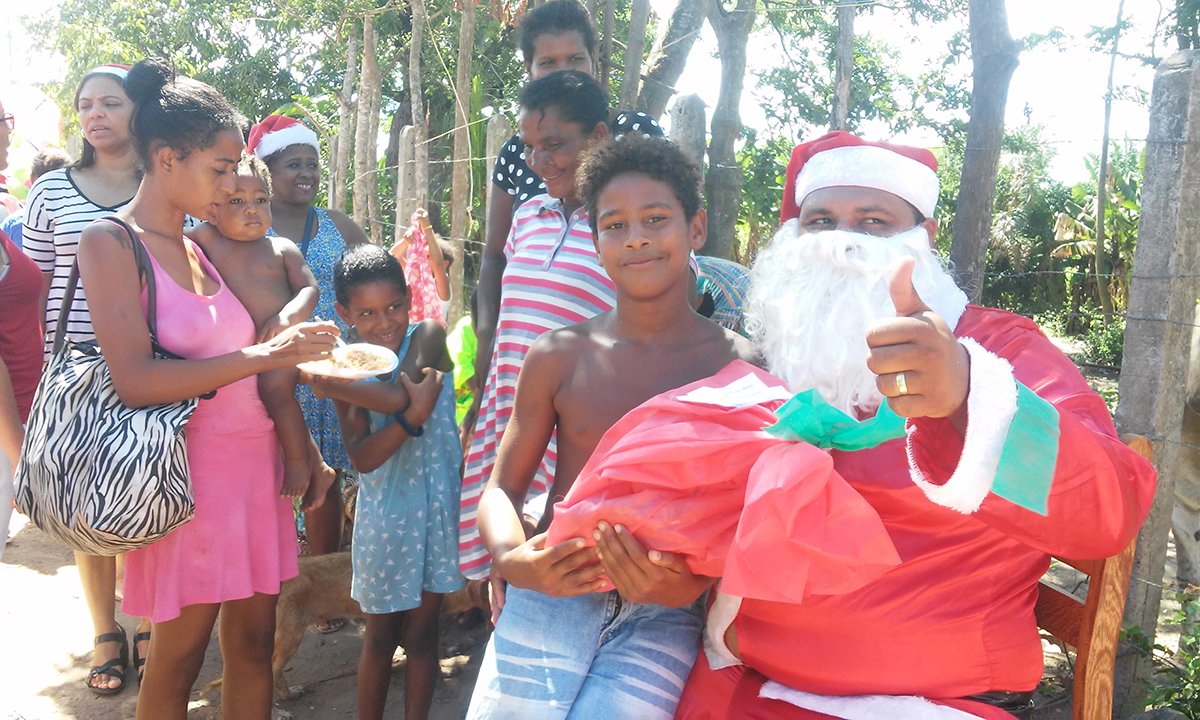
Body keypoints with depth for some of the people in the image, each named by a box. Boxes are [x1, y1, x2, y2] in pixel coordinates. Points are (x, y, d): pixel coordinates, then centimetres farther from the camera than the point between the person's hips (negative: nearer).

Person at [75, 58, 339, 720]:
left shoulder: (200, 248, 11)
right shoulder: (111, 241, -8)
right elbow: (136, 382, -19)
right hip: (192, 470, -6)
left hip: (256, 460, 7)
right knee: (178, 659, 7)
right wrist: (265, 355, -19)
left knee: (253, 643, 13)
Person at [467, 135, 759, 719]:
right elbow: (502, 489, 8)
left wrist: (695, 584, -17)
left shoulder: (741, 368, 0)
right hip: (549, 597, 1)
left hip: (663, 616, -1)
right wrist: (512, 558, -13)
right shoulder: (559, 356, 2)